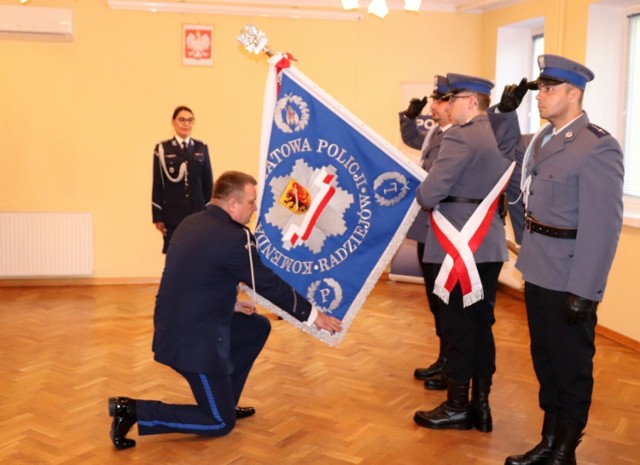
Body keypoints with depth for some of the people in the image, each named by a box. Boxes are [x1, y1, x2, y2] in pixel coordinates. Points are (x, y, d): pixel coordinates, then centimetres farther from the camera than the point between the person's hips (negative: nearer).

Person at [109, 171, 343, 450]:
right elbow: (269, 285, -12)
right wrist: (312, 315, -1)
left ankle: (224, 401, 28)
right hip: (192, 340, -9)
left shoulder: (192, 223, 5)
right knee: (221, 424, 5)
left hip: (177, 326, 9)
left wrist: (233, 304, 18)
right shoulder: (234, 237, -21)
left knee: (258, 328, 21)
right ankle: (133, 410, -1)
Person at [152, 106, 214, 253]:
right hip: (172, 214, -2)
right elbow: (157, 184, 0)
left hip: (198, 213, 2)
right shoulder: (163, 149, 1)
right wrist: (157, 216, -3)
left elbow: (208, 183, 8)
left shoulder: (201, 148, 8)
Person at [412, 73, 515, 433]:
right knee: (482, 324, 12)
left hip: (459, 246, -8)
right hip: (490, 246, 8)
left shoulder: (460, 137, -14)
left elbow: (429, 194, -18)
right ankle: (481, 404, 20)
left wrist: (425, 197, 2)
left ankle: (458, 407, 12)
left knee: (458, 327, 1)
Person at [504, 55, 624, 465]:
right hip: (538, 270, 8)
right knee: (545, 360, 18)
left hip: (568, 279, -8)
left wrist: (584, 291, -21)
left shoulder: (599, 147, -17)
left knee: (571, 366, 8)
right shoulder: (541, 138, 9)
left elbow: (603, 226, -21)